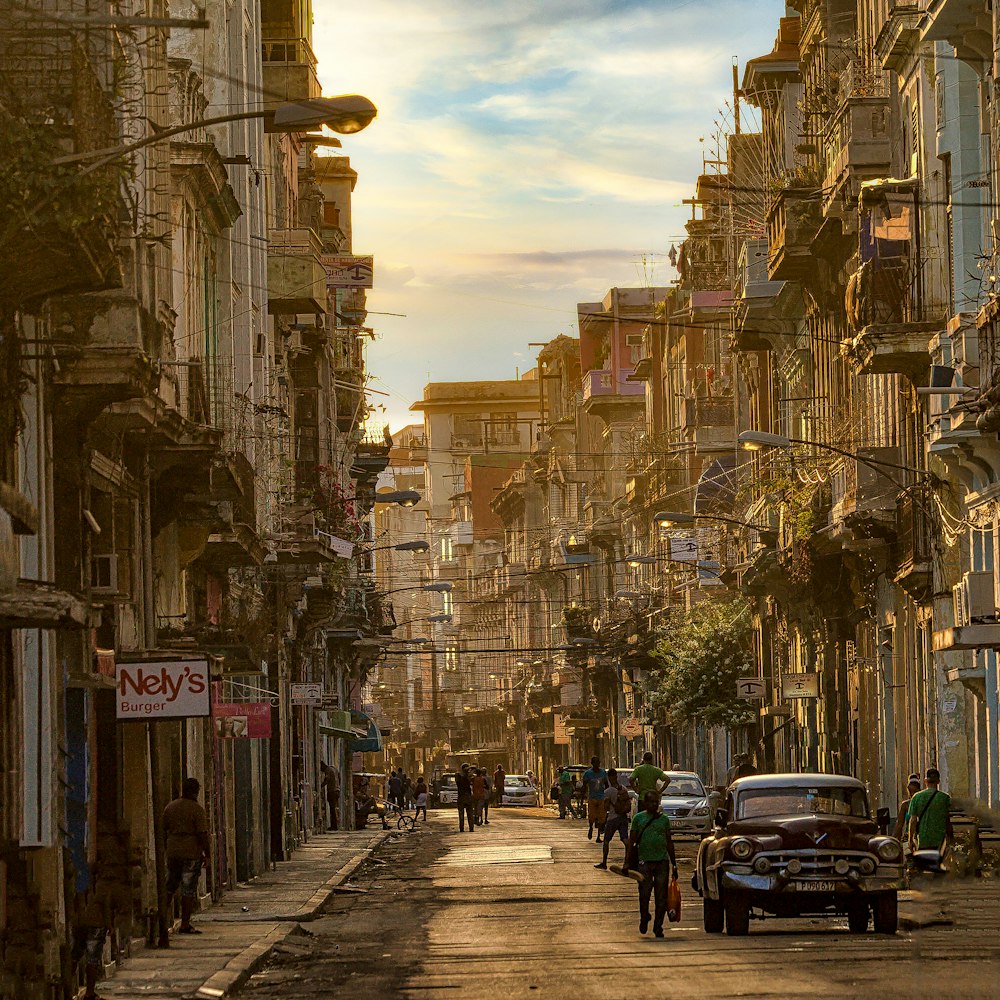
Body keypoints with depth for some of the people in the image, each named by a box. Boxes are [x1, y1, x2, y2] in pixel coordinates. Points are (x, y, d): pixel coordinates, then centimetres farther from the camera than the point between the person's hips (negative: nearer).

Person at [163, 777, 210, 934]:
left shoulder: (170, 807, 7)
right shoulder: (197, 810, -10)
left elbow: (163, 830, 11)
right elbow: (202, 834, -14)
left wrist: (167, 848, 21)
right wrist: (206, 853, -5)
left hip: (172, 852, 5)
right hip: (192, 852, -5)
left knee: (169, 887, 18)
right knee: (189, 890, 0)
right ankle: (185, 924, 0)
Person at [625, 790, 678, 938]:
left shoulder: (664, 819, 11)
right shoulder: (639, 818, 5)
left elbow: (669, 842, 16)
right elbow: (631, 841, 5)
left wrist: (674, 864, 14)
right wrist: (627, 863, -2)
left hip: (662, 861, 2)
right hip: (644, 861, -2)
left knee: (661, 897, 0)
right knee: (644, 894, -4)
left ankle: (658, 927, 9)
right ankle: (644, 918, 23)